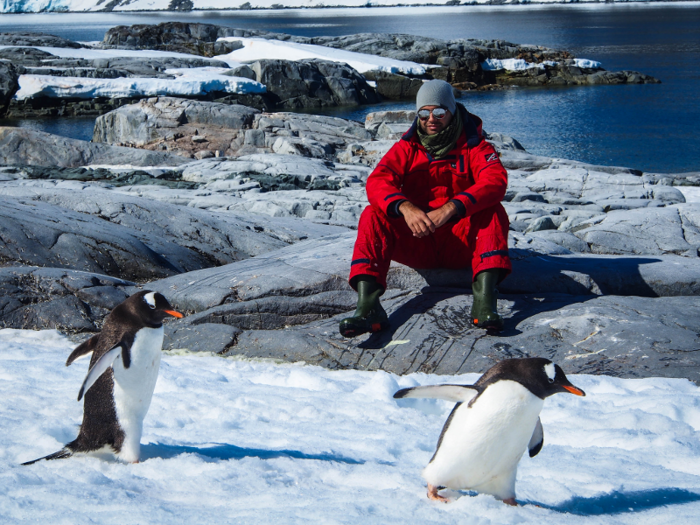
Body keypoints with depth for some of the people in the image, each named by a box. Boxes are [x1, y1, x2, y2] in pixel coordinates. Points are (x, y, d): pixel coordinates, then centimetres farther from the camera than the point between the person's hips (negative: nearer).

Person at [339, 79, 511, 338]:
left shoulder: (473, 146, 0)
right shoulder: (407, 148, 5)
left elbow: (496, 181, -21)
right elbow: (377, 182, -13)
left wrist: (451, 209, -37)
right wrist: (405, 207, -36)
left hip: (460, 243, -1)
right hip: (417, 244, 1)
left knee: (493, 211, -28)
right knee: (373, 214, -22)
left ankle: (484, 301, -44)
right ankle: (367, 305, -41)